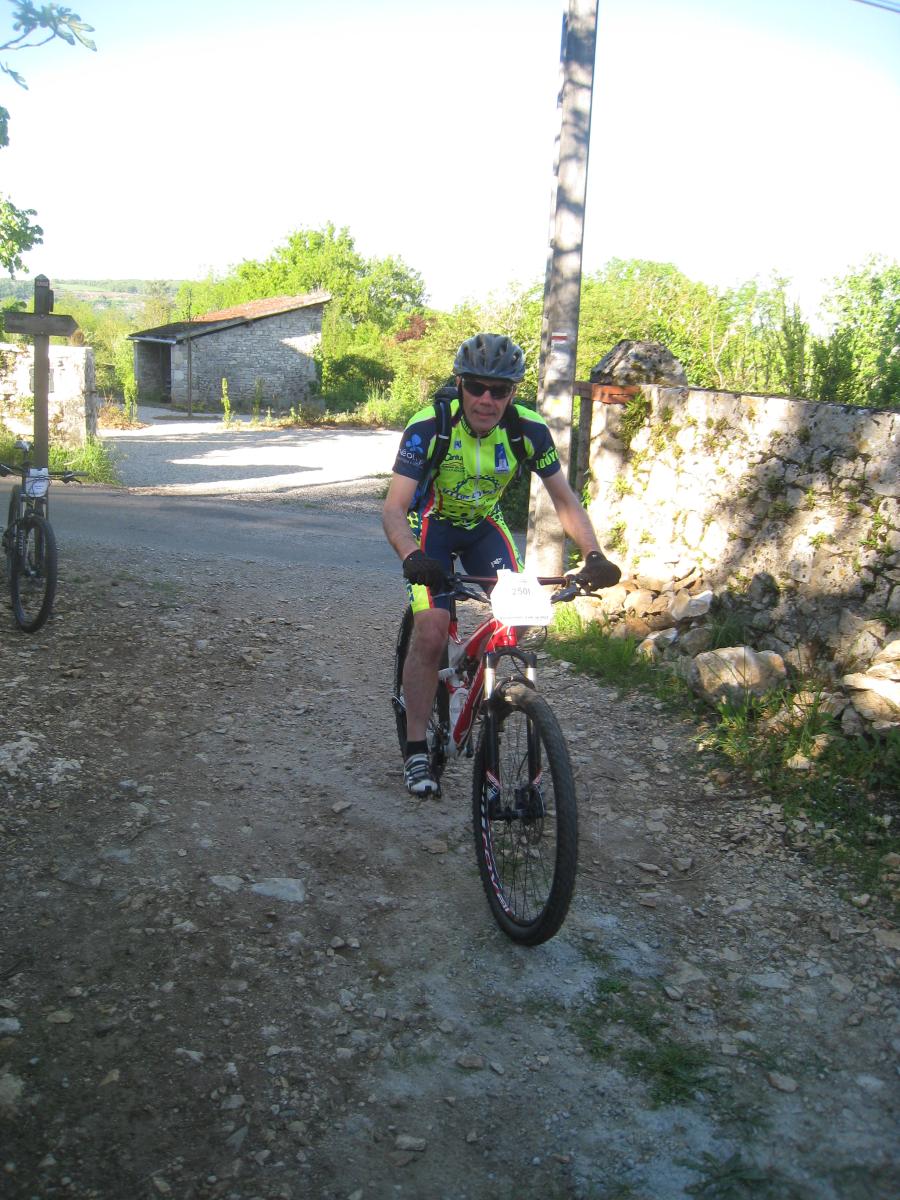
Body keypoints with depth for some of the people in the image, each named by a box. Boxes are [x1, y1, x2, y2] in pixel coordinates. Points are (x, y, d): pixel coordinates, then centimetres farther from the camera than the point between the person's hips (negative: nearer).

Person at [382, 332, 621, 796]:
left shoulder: (529, 430, -21)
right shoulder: (429, 427, -29)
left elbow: (564, 499, -12)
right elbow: (394, 508, -34)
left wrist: (593, 554, -28)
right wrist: (412, 556, -54)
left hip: (484, 524, 3)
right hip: (432, 523, -3)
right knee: (431, 630, -19)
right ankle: (416, 750, -6)